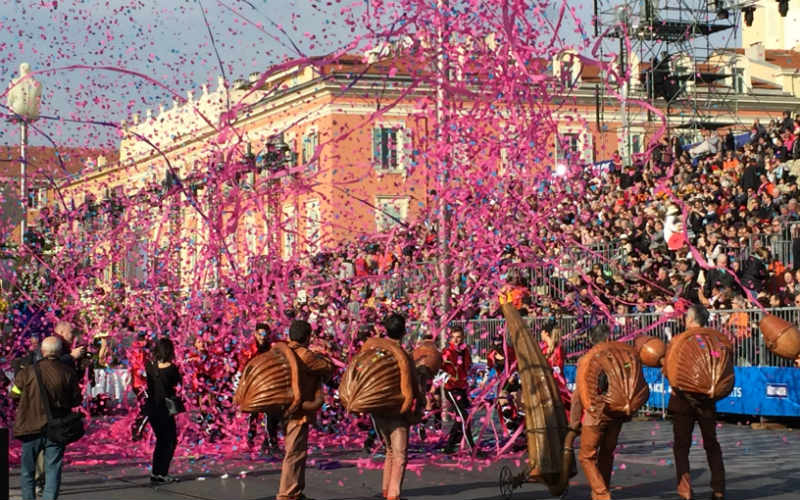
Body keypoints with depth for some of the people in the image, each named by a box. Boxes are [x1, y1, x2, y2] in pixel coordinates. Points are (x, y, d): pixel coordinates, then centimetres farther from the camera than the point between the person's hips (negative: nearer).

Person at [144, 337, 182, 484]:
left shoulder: (150, 366, -3)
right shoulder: (171, 368, -16)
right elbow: (177, 381, 0)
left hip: (151, 407, 5)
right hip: (164, 408, -5)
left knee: (161, 440, 19)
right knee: (170, 441, 8)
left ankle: (156, 473, 21)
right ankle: (161, 474, 1)